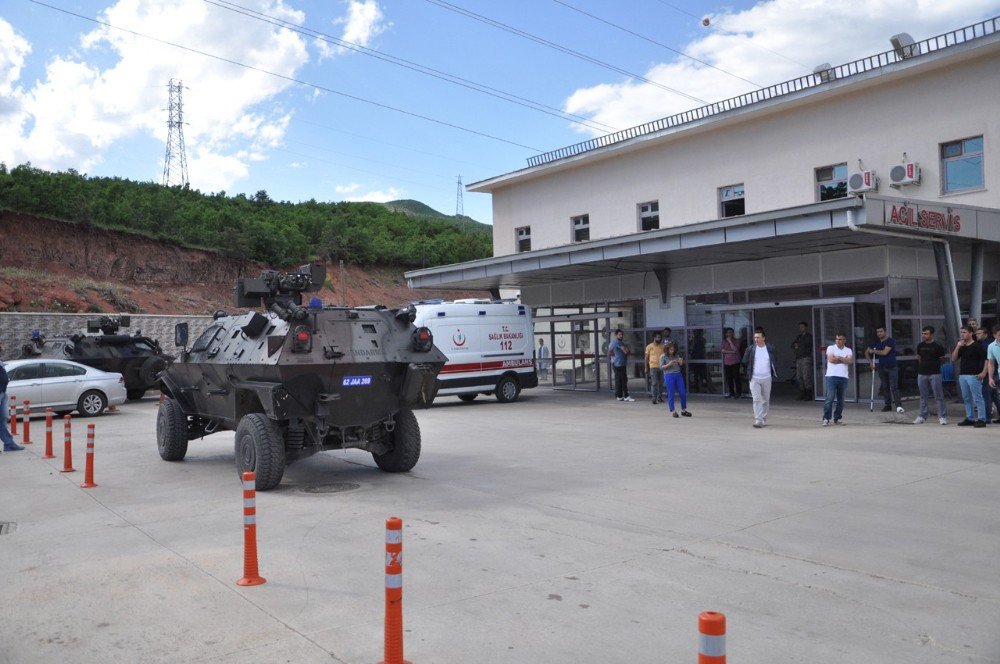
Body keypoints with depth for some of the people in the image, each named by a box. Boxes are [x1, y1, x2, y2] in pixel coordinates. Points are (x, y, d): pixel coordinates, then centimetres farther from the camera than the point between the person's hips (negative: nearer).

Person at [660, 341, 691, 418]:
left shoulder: (676, 356, 11)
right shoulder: (663, 357, -1)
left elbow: (680, 366, 16)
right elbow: (661, 367, -6)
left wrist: (681, 362, -6)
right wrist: (669, 364, -21)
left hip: (678, 375, 5)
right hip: (669, 376, -5)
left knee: (683, 393, 4)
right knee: (671, 394, -2)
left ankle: (683, 410, 15)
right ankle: (673, 411, 5)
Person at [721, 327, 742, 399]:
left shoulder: (736, 341, 2)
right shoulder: (724, 341, 9)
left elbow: (735, 349, -13)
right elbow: (723, 350, -2)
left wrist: (730, 341, -10)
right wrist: (731, 352, -11)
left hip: (735, 362, -3)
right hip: (727, 363, 3)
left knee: (736, 377, -5)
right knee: (729, 378, 5)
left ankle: (738, 392, 2)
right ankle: (731, 392, 15)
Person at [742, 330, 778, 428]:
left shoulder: (770, 349, 3)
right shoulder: (750, 349, 0)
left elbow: (773, 362, 16)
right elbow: (745, 362, 10)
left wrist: (774, 373, 9)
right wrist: (749, 371, 6)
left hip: (767, 378, 2)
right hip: (754, 379, -2)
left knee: (766, 400, 10)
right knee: (756, 399, -11)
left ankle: (764, 420, 21)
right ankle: (758, 420, -13)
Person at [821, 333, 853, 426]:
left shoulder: (848, 350, 13)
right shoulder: (831, 348, 7)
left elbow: (850, 361, -4)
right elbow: (831, 359, -9)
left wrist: (839, 358, -7)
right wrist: (844, 359, -1)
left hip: (844, 377, 3)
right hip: (831, 376, -3)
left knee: (840, 399, 7)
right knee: (829, 398, -8)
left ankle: (837, 418, 17)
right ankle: (826, 418, -6)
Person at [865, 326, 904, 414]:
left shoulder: (891, 341, -8)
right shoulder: (875, 342, 8)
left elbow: (884, 352, -18)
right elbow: (866, 352, 15)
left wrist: (873, 351, -4)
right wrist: (871, 362, 2)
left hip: (892, 367, -5)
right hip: (882, 368, 5)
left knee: (894, 387, -10)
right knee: (885, 387, 7)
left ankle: (899, 405, -12)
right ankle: (888, 405, 12)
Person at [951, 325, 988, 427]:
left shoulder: (977, 346, -6)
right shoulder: (961, 347, 14)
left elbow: (987, 359, -10)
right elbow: (953, 359, 8)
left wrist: (984, 372, -17)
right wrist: (957, 347, -3)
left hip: (974, 376, -7)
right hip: (962, 376, 8)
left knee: (977, 399, -6)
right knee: (967, 399, 12)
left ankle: (981, 420, -3)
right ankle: (970, 419, 18)